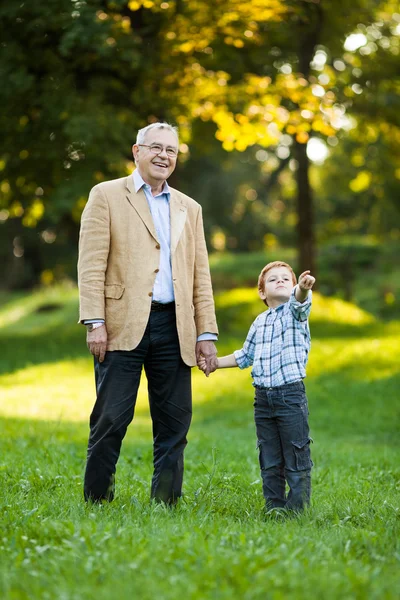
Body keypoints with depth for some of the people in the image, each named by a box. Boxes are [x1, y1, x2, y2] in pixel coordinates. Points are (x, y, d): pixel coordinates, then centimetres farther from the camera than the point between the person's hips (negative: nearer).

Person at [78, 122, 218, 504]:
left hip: (174, 327, 4)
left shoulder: (189, 209, 20)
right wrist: (94, 323, -11)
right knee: (111, 419, -5)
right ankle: (96, 502, 5)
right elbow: (91, 264, -2)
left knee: (175, 423, 3)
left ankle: (165, 507, 10)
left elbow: (200, 275, 16)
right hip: (123, 325, -4)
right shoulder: (107, 196, 6)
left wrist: (207, 333, 8)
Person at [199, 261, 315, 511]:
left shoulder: (295, 311, 0)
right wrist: (214, 362, 25)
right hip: (263, 397, 6)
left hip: (291, 396, -6)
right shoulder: (260, 322, 16)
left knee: (297, 460, -4)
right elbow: (246, 356, 29)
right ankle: (274, 508, 16)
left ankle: (298, 508, 1)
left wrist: (303, 288, -49)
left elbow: (300, 300, -26)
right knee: (270, 462, 10)